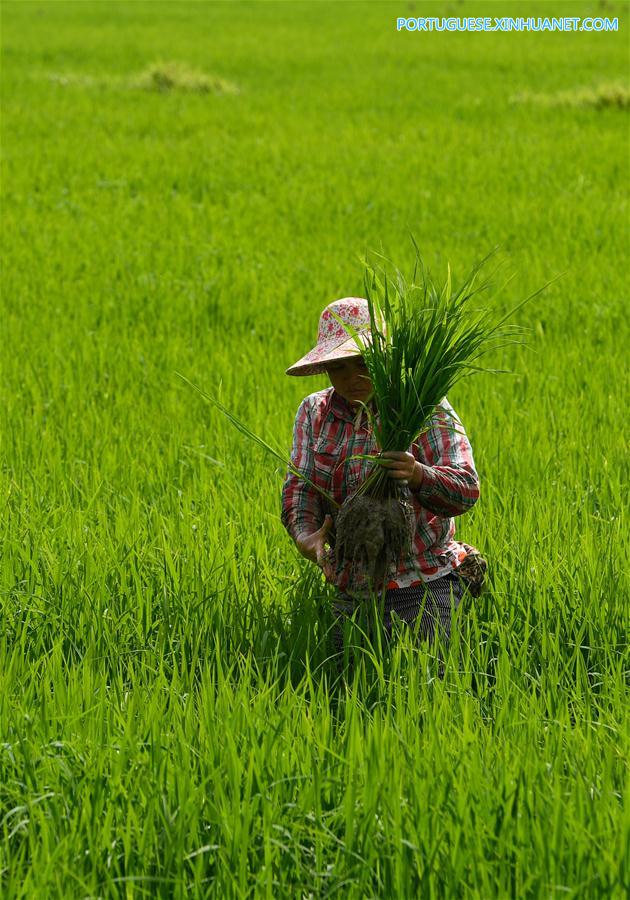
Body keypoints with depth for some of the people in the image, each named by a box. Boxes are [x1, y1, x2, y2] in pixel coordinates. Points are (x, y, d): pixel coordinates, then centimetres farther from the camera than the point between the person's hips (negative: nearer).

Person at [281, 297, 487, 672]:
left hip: (422, 588, -5)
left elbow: (466, 490, -17)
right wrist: (305, 533, -25)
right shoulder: (315, 412, 7)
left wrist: (417, 476, -39)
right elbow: (300, 486, -2)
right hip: (351, 591, 5)